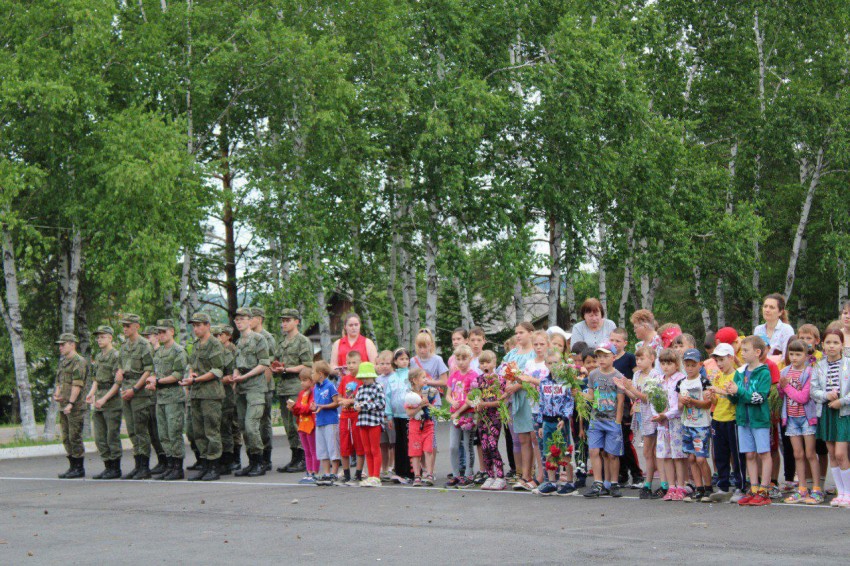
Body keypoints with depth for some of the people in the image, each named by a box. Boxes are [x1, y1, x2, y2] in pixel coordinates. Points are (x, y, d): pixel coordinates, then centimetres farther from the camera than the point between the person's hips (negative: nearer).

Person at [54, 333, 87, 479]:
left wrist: (71, 403, -21)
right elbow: (59, 382, 25)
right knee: (66, 438, 11)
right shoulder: (63, 362, 19)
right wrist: (56, 395, 5)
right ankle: (73, 466, 17)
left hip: (75, 406, -9)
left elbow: (77, 385, -17)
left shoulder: (79, 361, -10)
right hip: (63, 406, 9)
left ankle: (79, 469, -2)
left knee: (75, 437, -7)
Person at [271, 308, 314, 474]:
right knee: (288, 425, 8)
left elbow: (307, 366, -10)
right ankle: (294, 459, 13)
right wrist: (275, 368, 4)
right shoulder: (281, 342, 21)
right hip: (283, 388, 8)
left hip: (297, 387, -8)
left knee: (296, 424, -11)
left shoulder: (303, 341, -3)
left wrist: (286, 369, -15)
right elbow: (276, 362, 28)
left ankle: (302, 460, -8)